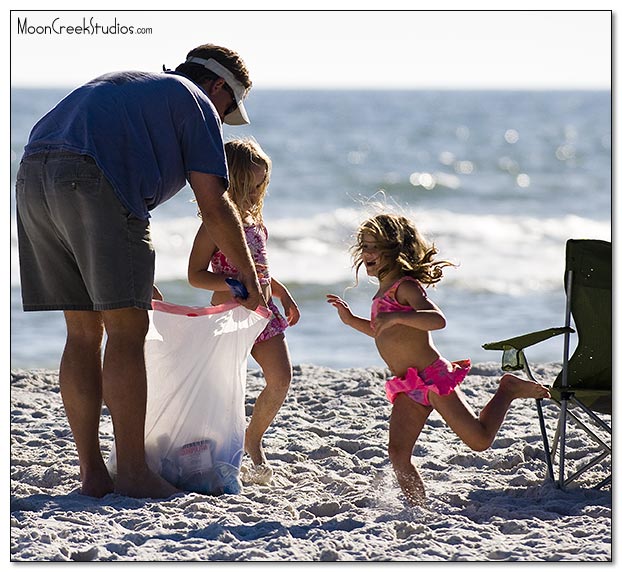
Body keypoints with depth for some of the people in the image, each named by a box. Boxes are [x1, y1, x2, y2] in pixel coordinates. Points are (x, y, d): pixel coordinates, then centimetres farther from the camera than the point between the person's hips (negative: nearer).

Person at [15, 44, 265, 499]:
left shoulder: (127, 85, 36)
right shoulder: (196, 104, 14)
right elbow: (214, 207, 5)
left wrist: (135, 281, 39)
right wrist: (250, 278, 17)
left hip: (33, 177, 8)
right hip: (93, 182, -8)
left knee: (83, 333, 12)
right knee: (126, 330, -2)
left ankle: (92, 472, 13)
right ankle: (132, 473, -3)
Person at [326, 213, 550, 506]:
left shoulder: (405, 285, -13)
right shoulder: (384, 289, 15)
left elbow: (437, 320, -29)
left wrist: (397, 316, -41)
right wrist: (351, 320, 19)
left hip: (433, 377, -8)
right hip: (408, 388, 8)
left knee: (480, 440, 0)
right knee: (398, 454, -6)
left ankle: (508, 390, 21)